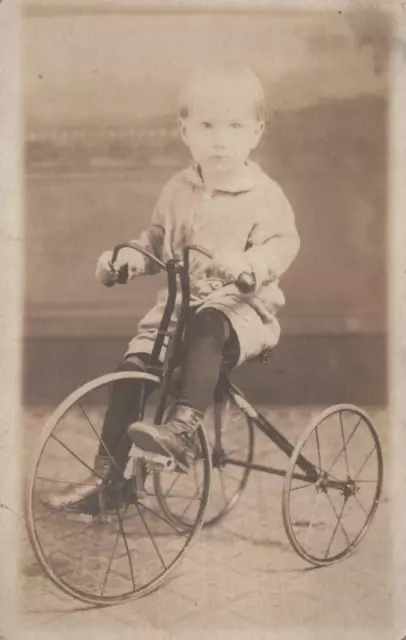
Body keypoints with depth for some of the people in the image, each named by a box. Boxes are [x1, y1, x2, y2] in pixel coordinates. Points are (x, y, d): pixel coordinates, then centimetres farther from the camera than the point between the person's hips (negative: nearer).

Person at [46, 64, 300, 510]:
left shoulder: (264, 194, -4)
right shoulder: (178, 190, 10)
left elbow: (283, 243, -12)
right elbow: (157, 237, 21)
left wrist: (247, 264, -33)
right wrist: (130, 255, 0)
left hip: (239, 307, -4)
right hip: (177, 304, 5)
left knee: (205, 330, -40)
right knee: (130, 369, -10)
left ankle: (181, 431, -40)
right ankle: (108, 474, 0)